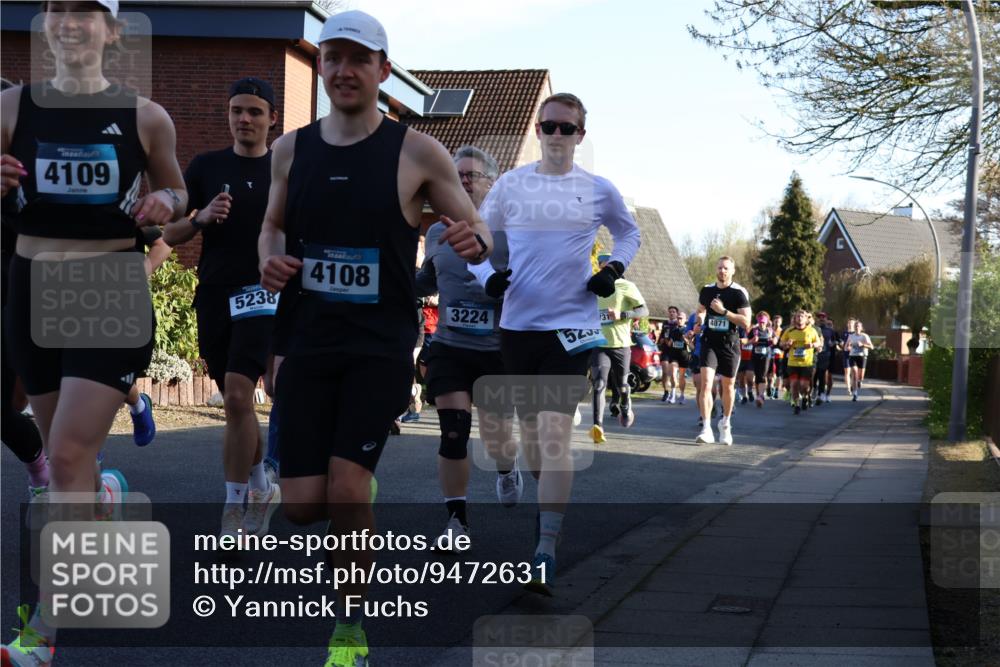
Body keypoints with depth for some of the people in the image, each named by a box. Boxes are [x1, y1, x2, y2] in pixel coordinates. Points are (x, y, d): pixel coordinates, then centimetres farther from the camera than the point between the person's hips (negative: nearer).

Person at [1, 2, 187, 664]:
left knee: (70, 456, -11)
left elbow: (177, 194, 13)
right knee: (61, 451, 16)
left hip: (114, 294, -3)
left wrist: (165, 204, -9)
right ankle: (104, 494, 52)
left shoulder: (145, 117, -1)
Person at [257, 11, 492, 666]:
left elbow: (479, 232, 1)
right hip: (308, 341, 3)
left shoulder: (417, 152, -5)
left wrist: (475, 238, -24)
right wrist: (269, 258, -3)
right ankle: (359, 491, 38)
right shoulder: (291, 148, 5)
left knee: (346, 490, -14)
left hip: (381, 346, -3)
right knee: (303, 505, 0)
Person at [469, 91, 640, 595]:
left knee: (555, 430, -14)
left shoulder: (598, 190, 3)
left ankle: (545, 552, -13)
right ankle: (551, 504, 39)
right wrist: (486, 275, -9)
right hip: (517, 323, 3)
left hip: (571, 324, -2)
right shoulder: (511, 184, 3)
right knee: (530, 428, 13)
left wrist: (614, 269, 2)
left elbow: (629, 233, 21)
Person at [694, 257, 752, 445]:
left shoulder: (739, 293, -7)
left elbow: (746, 323, -13)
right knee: (706, 382, -15)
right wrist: (699, 322, 2)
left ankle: (726, 424, 33)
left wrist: (724, 311, -21)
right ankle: (706, 429, -20)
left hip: (729, 343, -1)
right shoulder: (707, 290, 6)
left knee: (728, 386, 11)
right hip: (709, 342, 2)